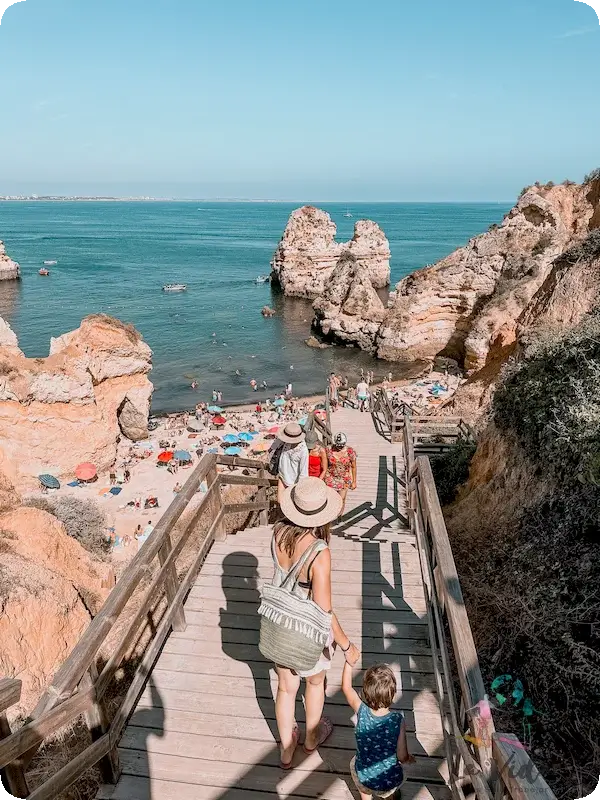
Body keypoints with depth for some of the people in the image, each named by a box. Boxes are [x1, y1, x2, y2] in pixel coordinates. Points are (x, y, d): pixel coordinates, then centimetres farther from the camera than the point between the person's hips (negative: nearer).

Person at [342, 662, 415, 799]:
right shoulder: (398, 720, -28)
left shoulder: (361, 712, -25)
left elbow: (346, 687, -9)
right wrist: (410, 758, 3)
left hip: (364, 779, 0)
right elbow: (402, 757, -17)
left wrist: (349, 663, -11)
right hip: (392, 782, 0)